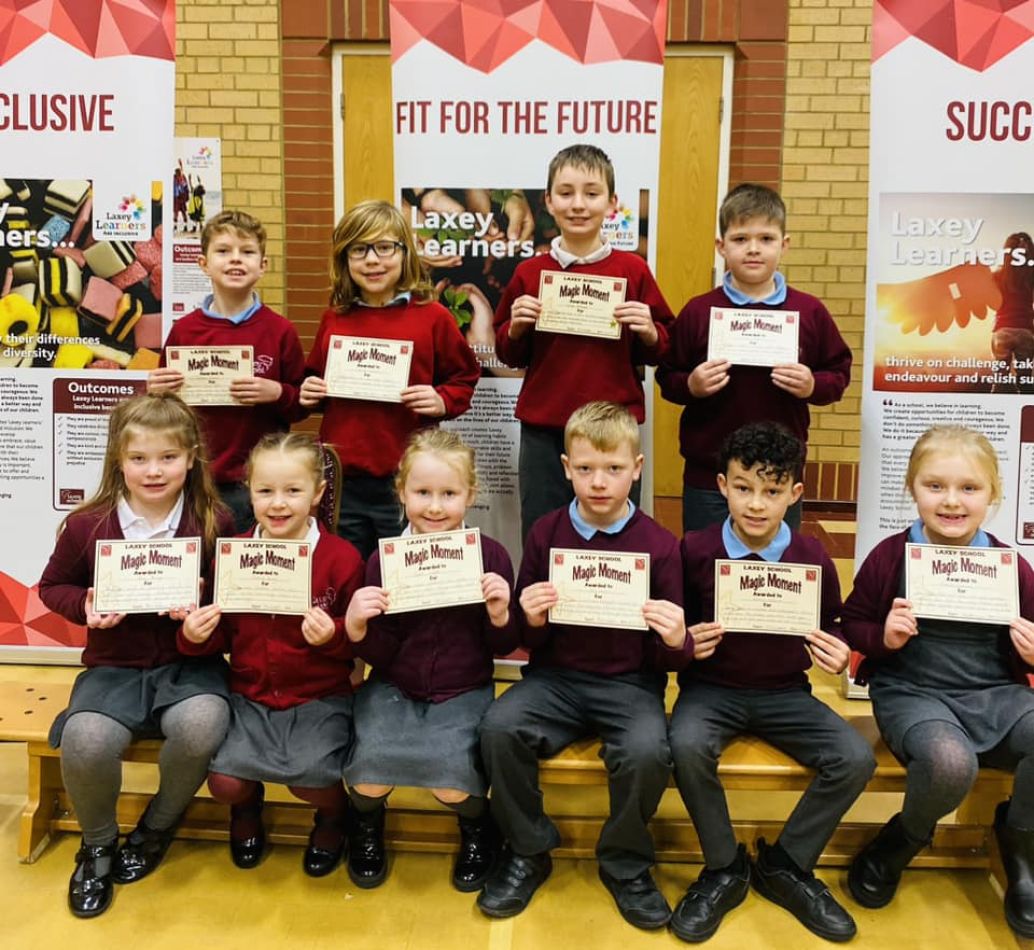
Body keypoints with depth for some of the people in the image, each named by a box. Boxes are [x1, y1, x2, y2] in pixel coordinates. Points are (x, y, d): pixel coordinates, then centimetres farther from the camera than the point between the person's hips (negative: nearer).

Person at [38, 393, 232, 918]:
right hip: (114, 668, 1)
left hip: (189, 664, 0)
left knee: (200, 728, -32)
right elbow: (52, 585, 11)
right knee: (86, 742, -29)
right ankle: (98, 844, 8)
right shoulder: (87, 524, -4)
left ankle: (157, 826, 5)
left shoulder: (215, 522, -7)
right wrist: (85, 607, -9)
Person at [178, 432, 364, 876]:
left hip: (319, 698, -3)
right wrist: (195, 636, -12)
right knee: (223, 781, -16)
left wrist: (334, 636, -25)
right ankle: (246, 806, 26)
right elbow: (222, 638, 9)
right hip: (249, 695, 3)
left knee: (309, 777, -22)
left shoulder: (342, 558, -10)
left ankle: (335, 815, 19)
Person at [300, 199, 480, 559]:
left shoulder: (432, 317, -2)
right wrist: (309, 393, 0)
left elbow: (464, 377, 5)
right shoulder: (334, 319, 7)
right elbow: (316, 377, 21)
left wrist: (442, 401, -13)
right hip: (340, 480, 4)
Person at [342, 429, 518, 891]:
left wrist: (500, 614, -20)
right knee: (368, 772, -20)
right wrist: (356, 626, -23)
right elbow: (379, 654, -4)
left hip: (463, 692, -1)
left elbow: (503, 647, 0)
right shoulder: (384, 558, -5)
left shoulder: (490, 555, -8)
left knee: (452, 782, -22)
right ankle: (366, 823, 20)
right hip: (393, 689, 1)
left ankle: (477, 827, 17)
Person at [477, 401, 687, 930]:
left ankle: (625, 866, 3)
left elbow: (666, 657, 2)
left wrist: (675, 641, -21)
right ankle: (528, 852, 3)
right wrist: (531, 622, -16)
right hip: (556, 676, 2)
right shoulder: (545, 534, 1)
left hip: (629, 682, -1)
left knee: (648, 751, -30)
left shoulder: (659, 545, -3)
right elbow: (528, 643, 6)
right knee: (499, 726, -25)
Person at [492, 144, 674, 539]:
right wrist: (516, 328, -9)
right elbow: (508, 354, 11)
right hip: (543, 432, 1)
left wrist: (649, 333, -13)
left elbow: (660, 351, 7)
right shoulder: (529, 273, 3)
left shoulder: (633, 270, 1)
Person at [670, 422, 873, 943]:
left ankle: (786, 865, 7)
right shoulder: (695, 550, -9)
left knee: (855, 758, -19)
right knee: (686, 746, -33)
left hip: (784, 692, 2)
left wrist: (838, 652, -12)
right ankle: (724, 867, -3)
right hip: (711, 687, -2)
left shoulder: (813, 557, -3)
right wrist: (686, 642, -19)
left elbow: (830, 627, 10)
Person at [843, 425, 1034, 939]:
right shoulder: (889, 556, -4)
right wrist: (883, 637, -16)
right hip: (911, 692, -3)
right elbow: (851, 626, 5)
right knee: (951, 763, -34)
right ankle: (904, 839, 3)